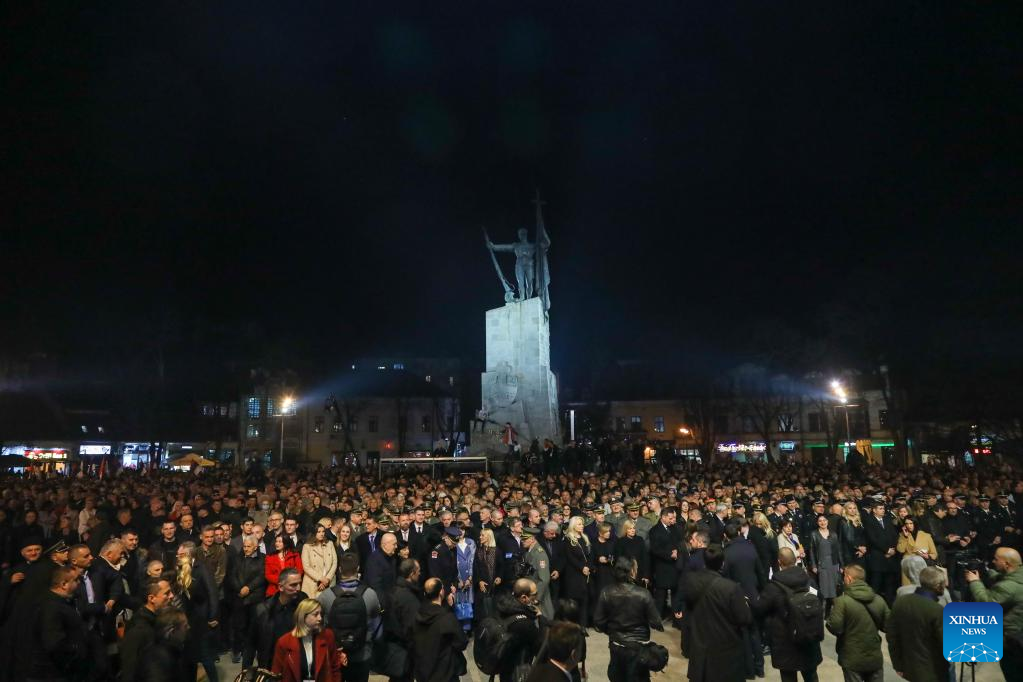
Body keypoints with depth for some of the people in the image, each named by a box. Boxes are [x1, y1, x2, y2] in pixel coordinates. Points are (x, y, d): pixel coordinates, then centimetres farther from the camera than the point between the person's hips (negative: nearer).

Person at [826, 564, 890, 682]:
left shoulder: (842, 601, -19)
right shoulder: (879, 599, -4)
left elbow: (835, 628, -20)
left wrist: (827, 622, 1)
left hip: (853, 660, -4)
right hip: (875, 658, 4)